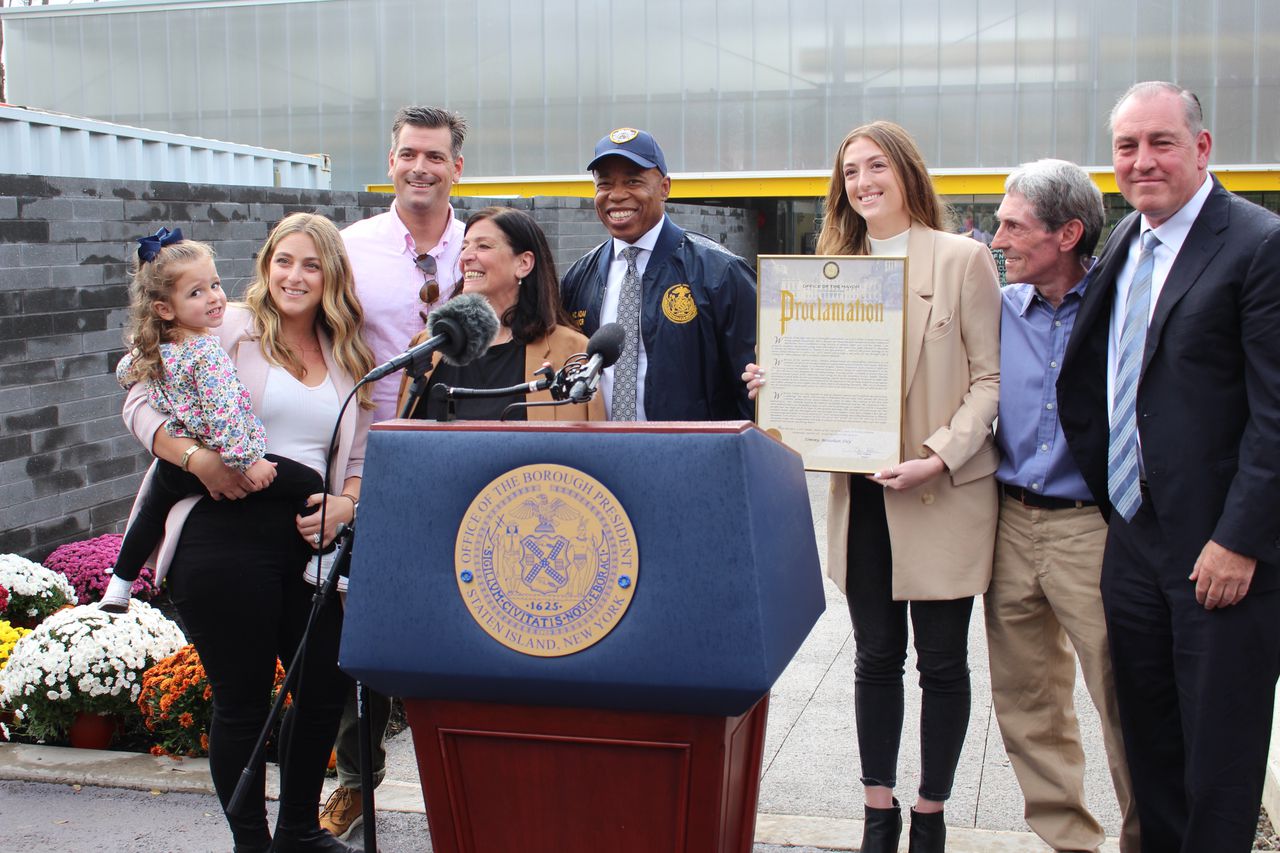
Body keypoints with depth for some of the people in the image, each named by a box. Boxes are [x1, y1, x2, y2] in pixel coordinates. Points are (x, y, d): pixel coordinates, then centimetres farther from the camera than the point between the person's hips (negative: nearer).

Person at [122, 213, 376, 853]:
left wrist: (347, 502, -2)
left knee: (328, 685, 9)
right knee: (243, 699, 3)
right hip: (224, 532, -5)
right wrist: (198, 458, -19)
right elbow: (141, 404, -4)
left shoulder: (348, 358, 16)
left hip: (308, 538, 5)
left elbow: (360, 455, 19)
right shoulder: (232, 329, 1)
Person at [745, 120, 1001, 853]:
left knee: (941, 659, 5)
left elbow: (989, 378, -6)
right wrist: (777, 386, -4)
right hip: (862, 492, 4)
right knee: (876, 656, 11)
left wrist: (940, 456, -18)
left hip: (944, 493, -4)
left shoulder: (962, 258, -3)